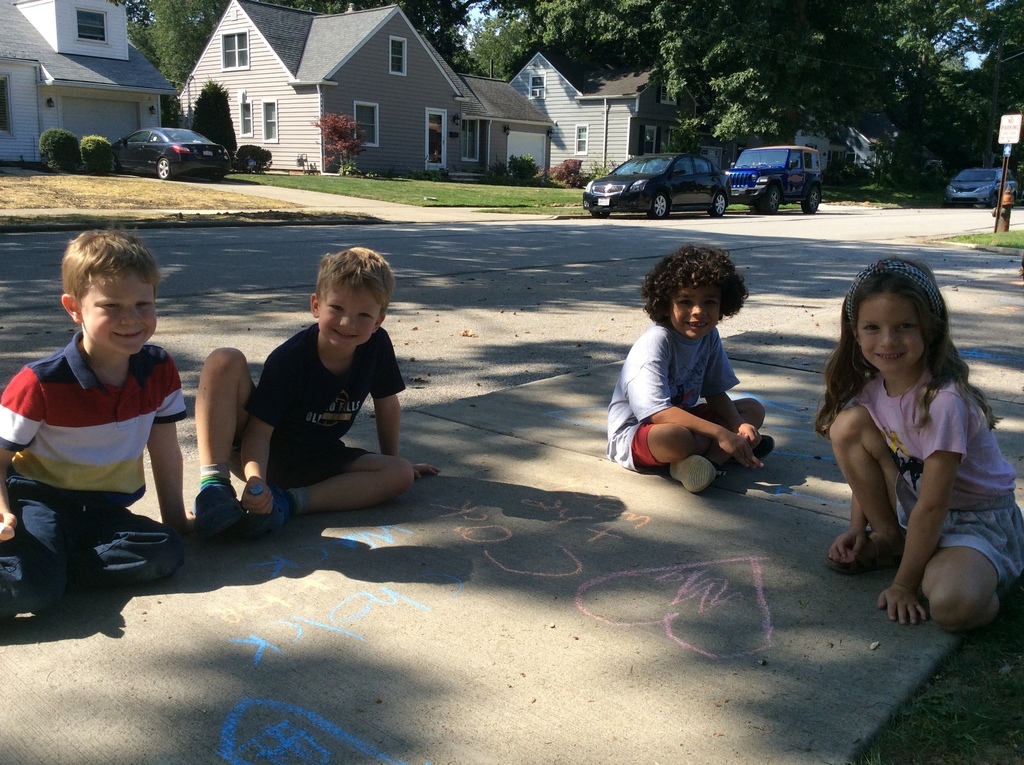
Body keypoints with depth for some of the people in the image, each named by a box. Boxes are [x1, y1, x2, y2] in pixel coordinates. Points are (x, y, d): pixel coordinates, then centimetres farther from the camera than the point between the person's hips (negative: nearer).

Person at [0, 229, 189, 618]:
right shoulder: (41, 383, -16)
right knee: (31, 587, -34)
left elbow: (165, 450, 7)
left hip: (102, 509, 6)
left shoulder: (159, 371, -4)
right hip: (40, 500, -6)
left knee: (167, 553, -22)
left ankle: (43, 562, -13)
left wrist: (175, 519, 13)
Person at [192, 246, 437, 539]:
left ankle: (287, 502, -30)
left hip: (314, 463, 4)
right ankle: (214, 485, -35)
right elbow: (259, 430, -24)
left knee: (401, 475, -19)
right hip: (264, 451, -4)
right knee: (225, 361, -28)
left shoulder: (377, 345, -12)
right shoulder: (288, 360, -23)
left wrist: (391, 461, 14)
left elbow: (387, 405, 3)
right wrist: (255, 481, -42)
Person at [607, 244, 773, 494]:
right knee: (676, 437, -42)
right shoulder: (656, 342, -26)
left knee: (753, 409, 2)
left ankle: (705, 460, -20)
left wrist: (738, 424, -17)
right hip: (635, 432, -9)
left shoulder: (708, 336, -3)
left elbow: (714, 392, 4)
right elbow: (658, 412, -32)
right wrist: (720, 433, -34)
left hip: (680, 419, 9)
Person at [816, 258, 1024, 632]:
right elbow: (865, 463, 7)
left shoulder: (943, 401, -30)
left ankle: (983, 584, 2)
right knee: (848, 423, -13)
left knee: (952, 605, -37)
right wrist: (857, 530, -2)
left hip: (977, 520, -7)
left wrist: (903, 585, -20)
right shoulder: (871, 388, -9)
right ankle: (890, 541, 3)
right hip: (914, 509, 7)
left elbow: (932, 507, -26)